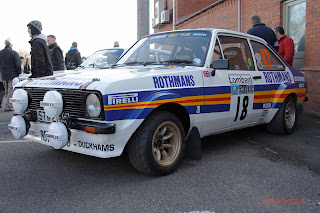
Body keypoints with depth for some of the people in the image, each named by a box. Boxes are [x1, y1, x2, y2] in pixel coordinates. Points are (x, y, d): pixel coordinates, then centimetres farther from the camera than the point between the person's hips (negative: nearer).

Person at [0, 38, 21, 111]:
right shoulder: (14, 53, -12)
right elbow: (18, 65, -11)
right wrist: (19, 73, 1)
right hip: (12, 75, -6)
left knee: (6, 91, 17)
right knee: (11, 91, -1)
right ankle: (8, 106, -2)